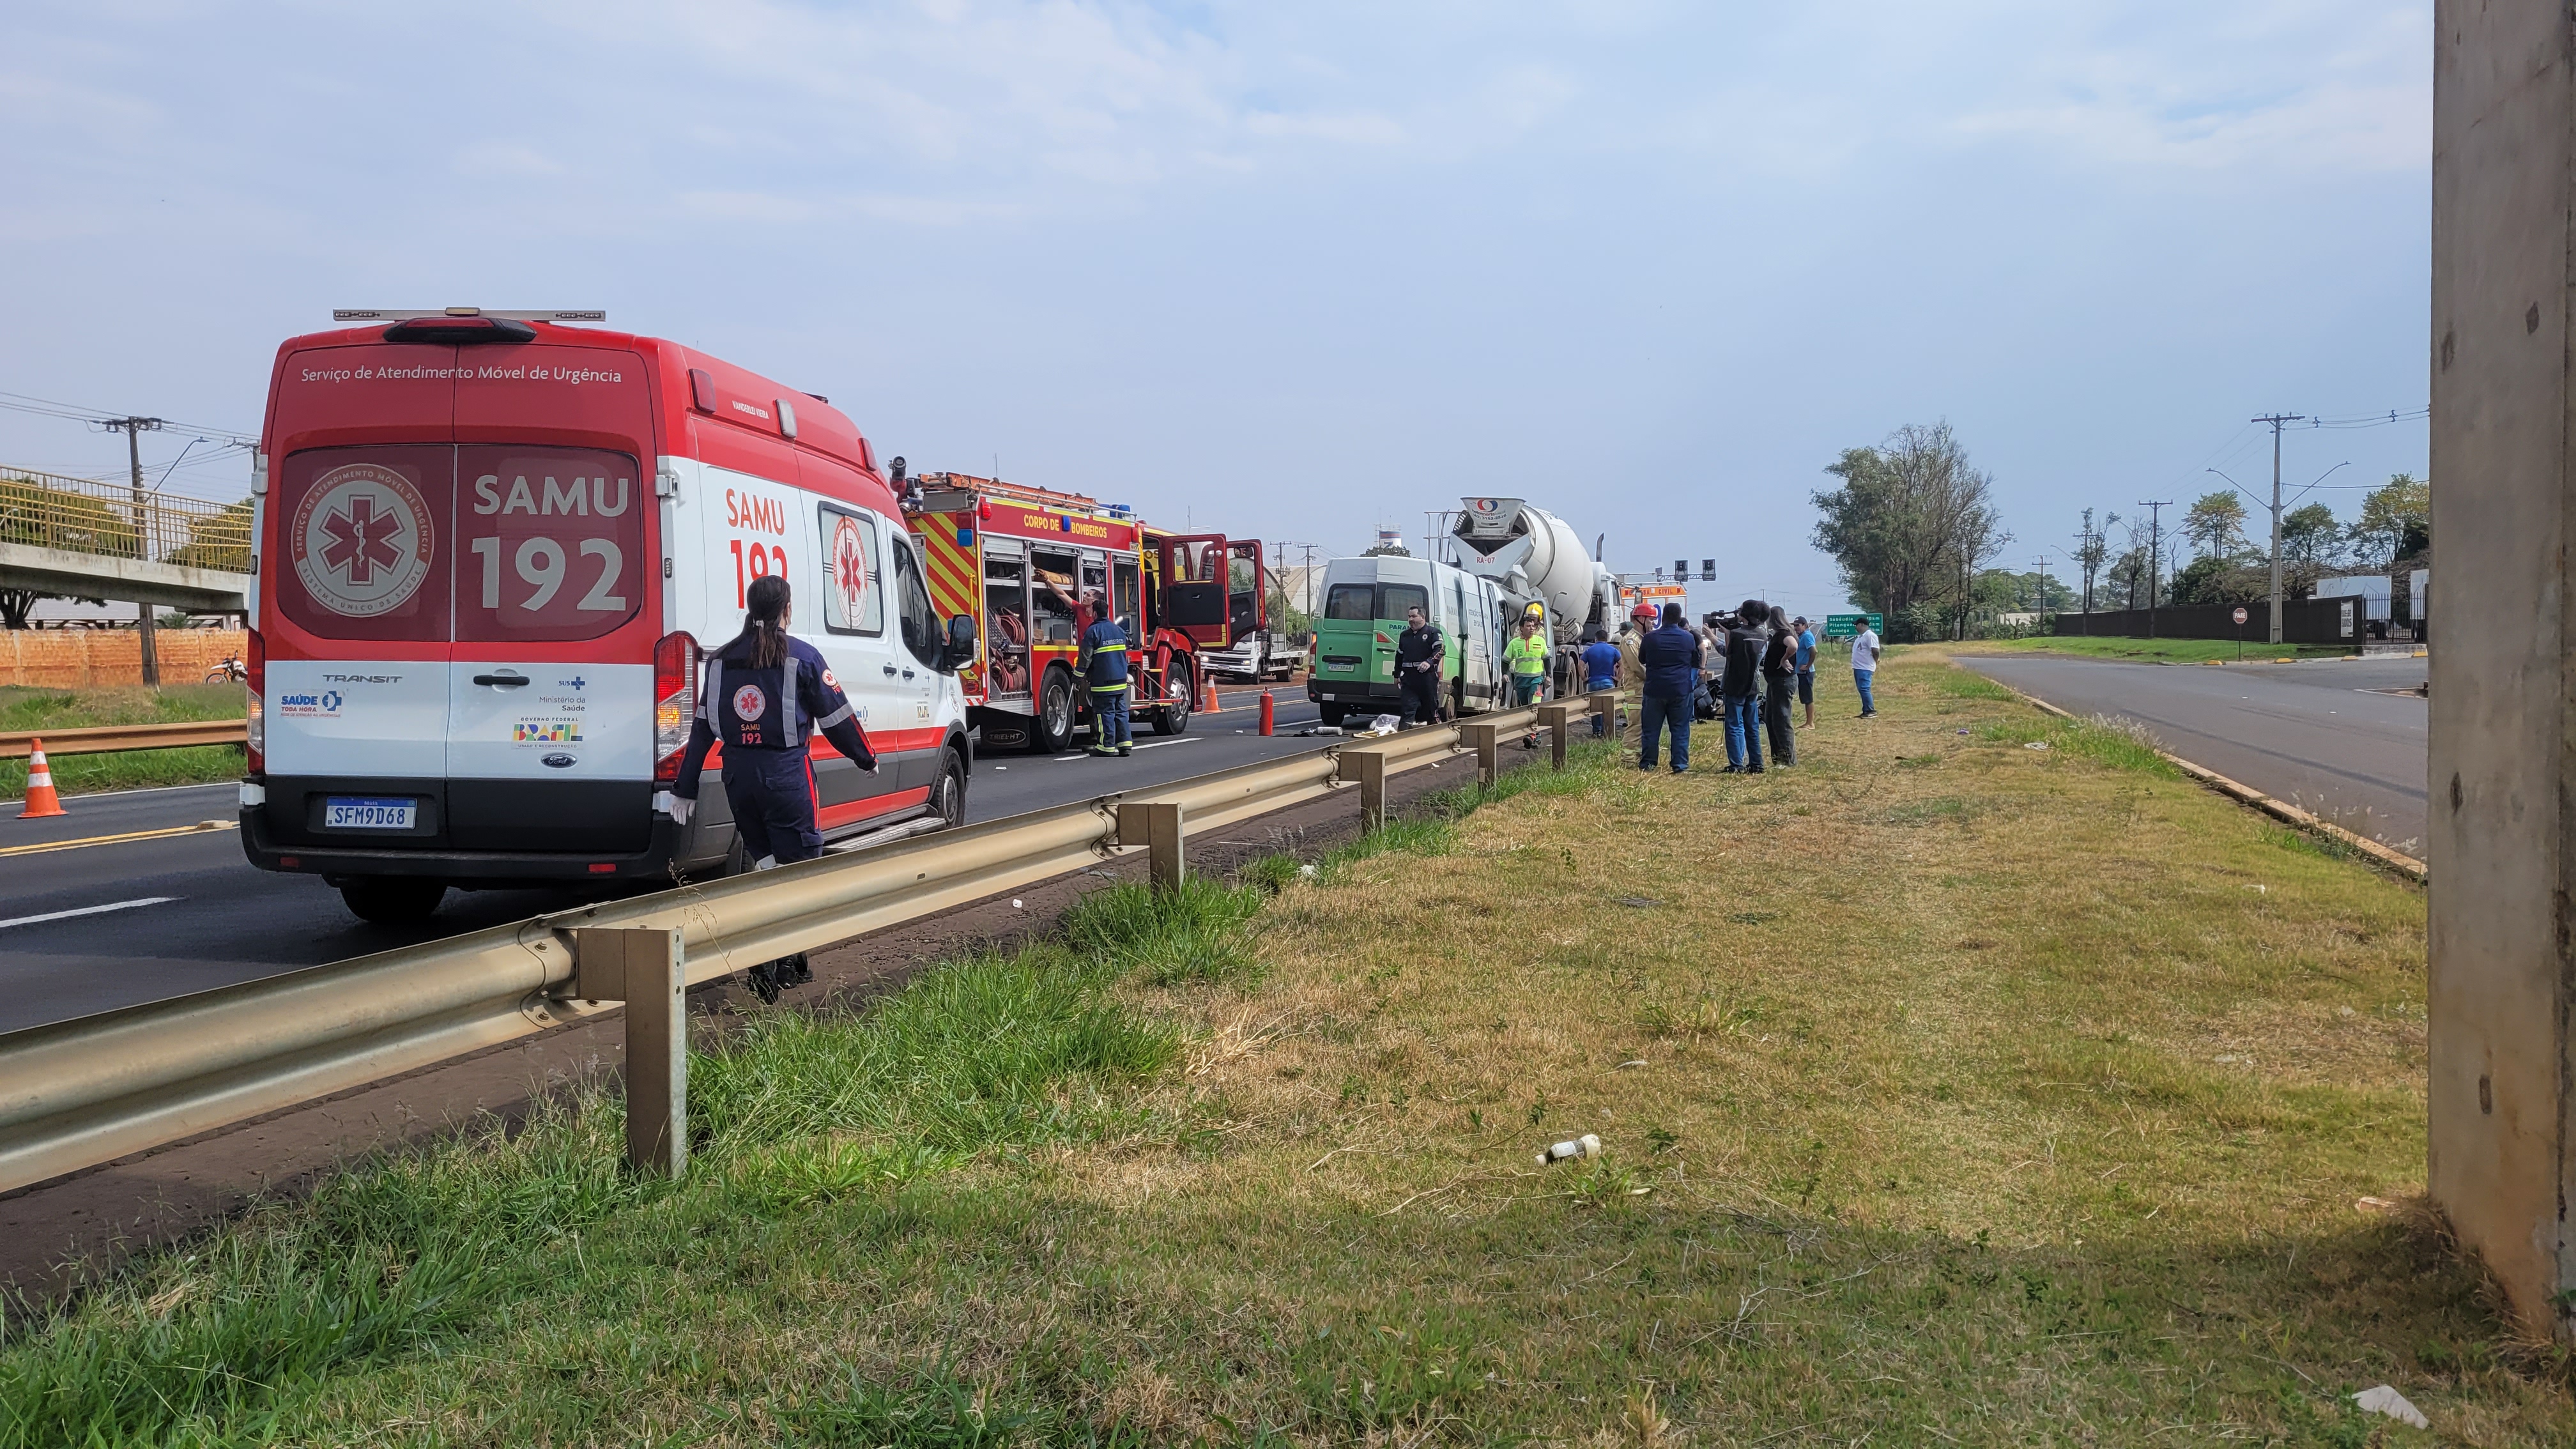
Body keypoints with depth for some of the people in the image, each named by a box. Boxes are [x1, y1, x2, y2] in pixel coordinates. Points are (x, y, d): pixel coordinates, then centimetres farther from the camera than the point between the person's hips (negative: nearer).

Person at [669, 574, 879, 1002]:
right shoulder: (803, 657, -5)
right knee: (799, 863, 1)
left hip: (737, 774, 5)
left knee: (764, 862, 16)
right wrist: (867, 759, 16)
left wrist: (685, 787, 12)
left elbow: (703, 727, 8)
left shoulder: (721, 660, 8)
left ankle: (793, 963, 19)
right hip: (786, 773, -5)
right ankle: (781, 962, -9)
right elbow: (837, 718, -1)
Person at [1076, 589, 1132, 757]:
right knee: (1121, 711, 9)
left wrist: (1078, 676, -1)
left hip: (1103, 681, -7)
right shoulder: (1119, 630, 13)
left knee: (1105, 713, -2)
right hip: (1121, 680, 7)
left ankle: (1107, 746, -1)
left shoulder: (1093, 631, -10)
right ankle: (1125, 743, 7)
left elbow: (1085, 657, -11)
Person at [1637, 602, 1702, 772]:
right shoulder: (1689, 638, -1)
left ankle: (1647, 764, 10)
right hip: (1681, 690, 1)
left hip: (1655, 689, -1)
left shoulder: (1649, 638, -5)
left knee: (1650, 729, 7)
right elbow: (1695, 663, 12)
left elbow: (1642, 660, 11)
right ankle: (1680, 765, 3)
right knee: (1680, 729, 6)